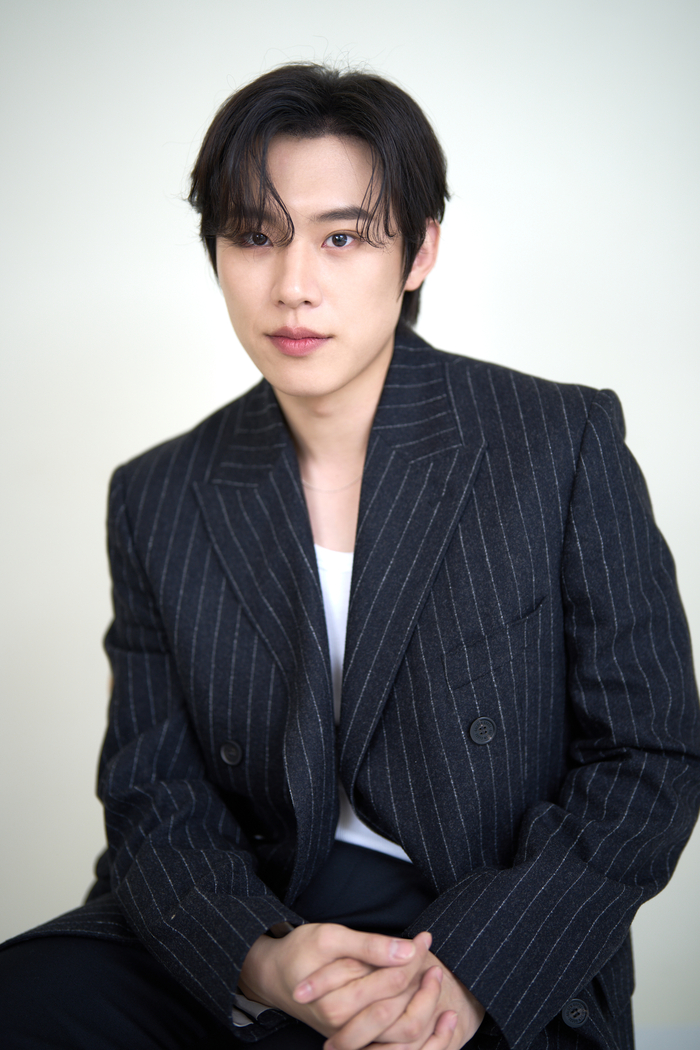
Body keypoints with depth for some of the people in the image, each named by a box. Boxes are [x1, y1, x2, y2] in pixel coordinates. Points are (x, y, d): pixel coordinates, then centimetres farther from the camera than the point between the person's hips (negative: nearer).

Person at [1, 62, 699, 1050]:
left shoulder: (566, 446, -5)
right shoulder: (159, 500, 3)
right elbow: (155, 803, 2)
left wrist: (471, 970, -16)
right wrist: (260, 960, -19)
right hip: (251, 927, 2)